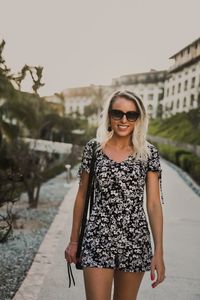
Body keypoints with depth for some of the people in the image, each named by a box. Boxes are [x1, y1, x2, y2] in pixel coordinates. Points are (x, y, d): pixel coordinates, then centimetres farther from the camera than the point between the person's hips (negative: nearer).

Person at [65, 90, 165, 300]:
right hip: (98, 238, -1)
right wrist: (73, 240, 9)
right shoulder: (93, 148, 0)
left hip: (135, 241, 1)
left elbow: (154, 203, -3)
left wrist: (159, 252, -8)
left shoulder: (148, 153, -1)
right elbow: (82, 195, 7)